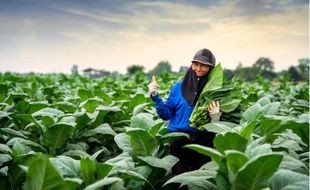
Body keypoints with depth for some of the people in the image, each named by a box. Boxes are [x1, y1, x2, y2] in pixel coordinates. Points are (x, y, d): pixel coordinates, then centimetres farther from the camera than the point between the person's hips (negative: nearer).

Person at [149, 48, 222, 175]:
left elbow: (218, 127, 6)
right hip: (178, 138, 0)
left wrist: (215, 117, -14)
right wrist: (155, 97, -3)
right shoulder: (179, 87, 6)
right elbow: (166, 115, 6)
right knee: (179, 175, -4)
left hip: (203, 140, 0)